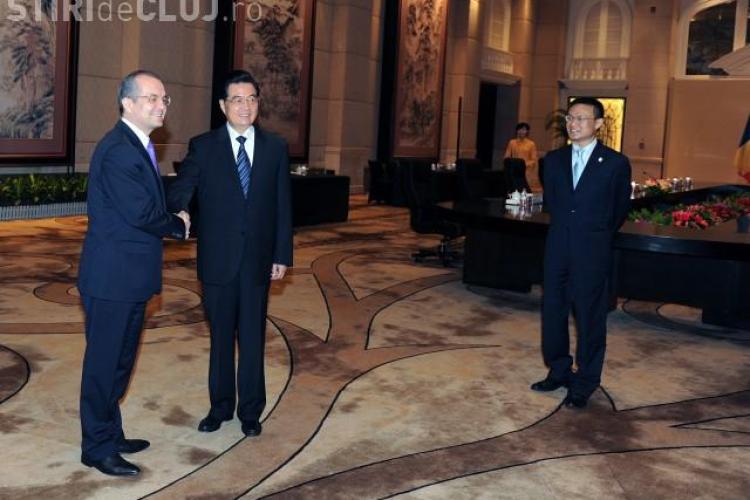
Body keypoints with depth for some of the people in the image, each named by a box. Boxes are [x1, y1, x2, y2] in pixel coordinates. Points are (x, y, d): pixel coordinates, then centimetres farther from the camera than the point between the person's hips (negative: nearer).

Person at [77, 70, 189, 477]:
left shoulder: (139, 147, 13)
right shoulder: (118, 150, -19)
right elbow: (141, 213, -23)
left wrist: (171, 223, -4)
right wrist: (178, 225, -6)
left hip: (131, 275, 10)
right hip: (113, 277, -10)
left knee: (120, 360, 19)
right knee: (104, 362, 2)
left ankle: (110, 434, 33)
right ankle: (98, 448, 15)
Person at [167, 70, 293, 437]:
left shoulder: (275, 148, 3)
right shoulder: (203, 146, -1)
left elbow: (282, 205, 4)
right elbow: (180, 192, -11)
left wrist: (283, 255, 1)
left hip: (258, 259, 1)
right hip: (217, 259, 0)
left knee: (252, 338, 8)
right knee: (220, 337, 13)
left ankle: (250, 411, 24)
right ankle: (220, 406, 29)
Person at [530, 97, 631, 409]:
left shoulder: (616, 163, -5)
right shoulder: (554, 160, 7)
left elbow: (620, 209, 7)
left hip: (592, 253, -4)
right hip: (557, 250, 4)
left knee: (590, 319, 3)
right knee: (553, 313, 10)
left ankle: (584, 385, 15)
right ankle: (559, 372, 27)